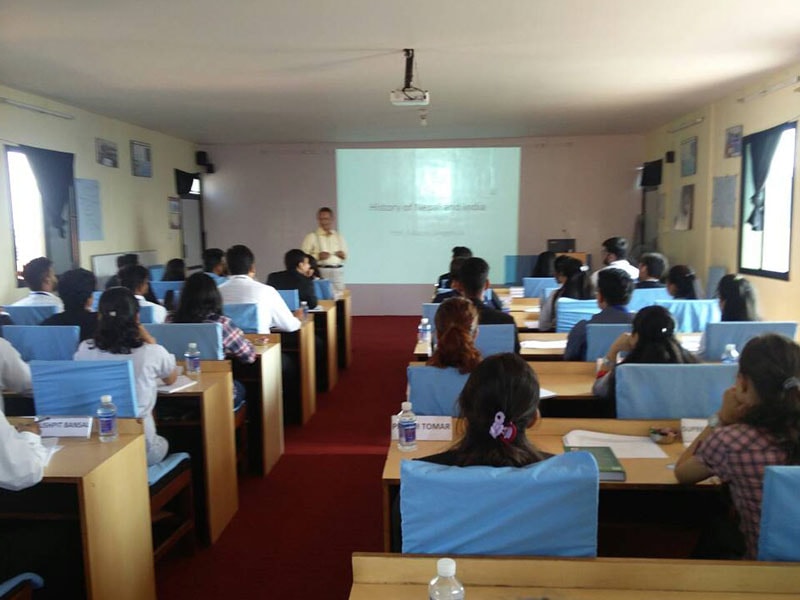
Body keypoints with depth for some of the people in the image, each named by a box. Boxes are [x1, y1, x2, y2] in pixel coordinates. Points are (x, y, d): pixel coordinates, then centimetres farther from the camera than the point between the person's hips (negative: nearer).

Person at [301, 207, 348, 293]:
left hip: (338, 272, 4)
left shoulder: (339, 236, 15)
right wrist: (318, 256, -16)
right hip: (320, 272, -3)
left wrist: (343, 255, -2)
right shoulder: (311, 237, 3)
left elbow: (345, 255, 20)